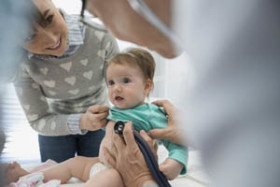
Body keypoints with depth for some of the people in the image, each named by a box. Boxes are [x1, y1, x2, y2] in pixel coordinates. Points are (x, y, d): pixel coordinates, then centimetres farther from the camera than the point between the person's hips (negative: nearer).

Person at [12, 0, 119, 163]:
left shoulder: (99, 37, -29)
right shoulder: (22, 62, -28)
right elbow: (38, 120, -19)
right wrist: (81, 122, -37)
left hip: (98, 122, 1)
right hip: (55, 125, 0)